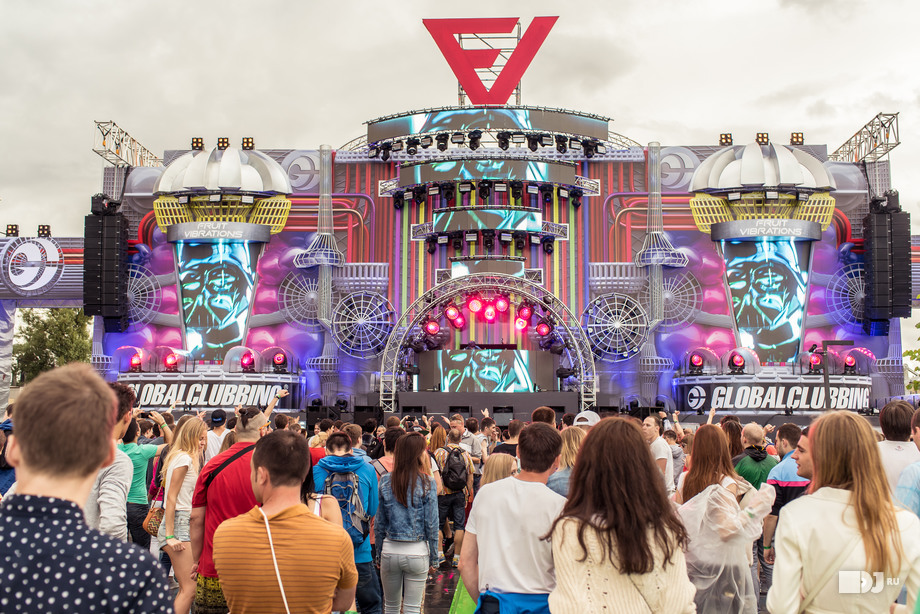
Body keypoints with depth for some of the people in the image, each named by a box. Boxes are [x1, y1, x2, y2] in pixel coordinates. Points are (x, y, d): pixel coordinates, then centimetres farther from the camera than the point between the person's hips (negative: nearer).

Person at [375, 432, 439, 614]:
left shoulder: (385, 481, -2)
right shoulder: (427, 483, -9)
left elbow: (379, 523, 3)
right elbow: (431, 525, -6)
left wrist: (380, 553, 13)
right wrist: (433, 558, 3)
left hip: (390, 550, 2)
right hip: (417, 551, -2)